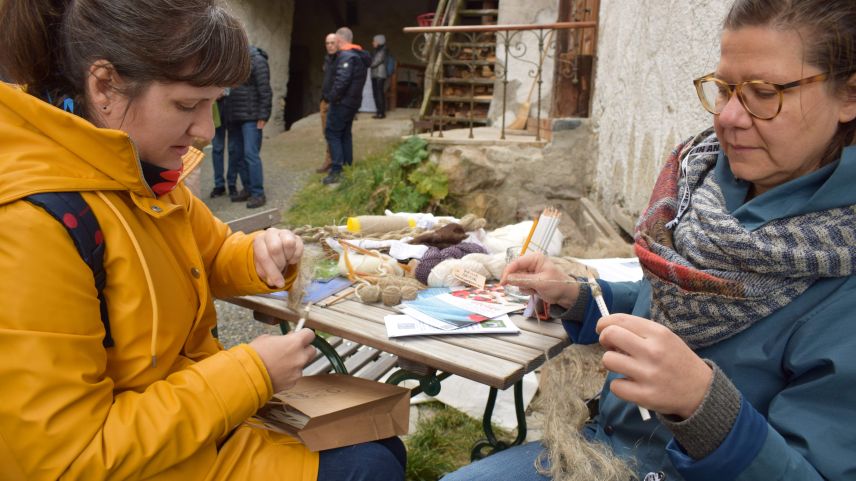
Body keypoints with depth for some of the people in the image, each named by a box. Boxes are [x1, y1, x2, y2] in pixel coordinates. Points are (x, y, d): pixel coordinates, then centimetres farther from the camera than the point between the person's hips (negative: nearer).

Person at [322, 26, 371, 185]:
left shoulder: (346, 56, -18)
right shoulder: (359, 55, 13)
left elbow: (341, 81, -27)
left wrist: (332, 98, -16)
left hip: (342, 102, -9)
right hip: (353, 101, 9)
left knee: (332, 133, -5)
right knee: (345, 133, 17)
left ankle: (336, 171, -10)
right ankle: (347, 166, 21)